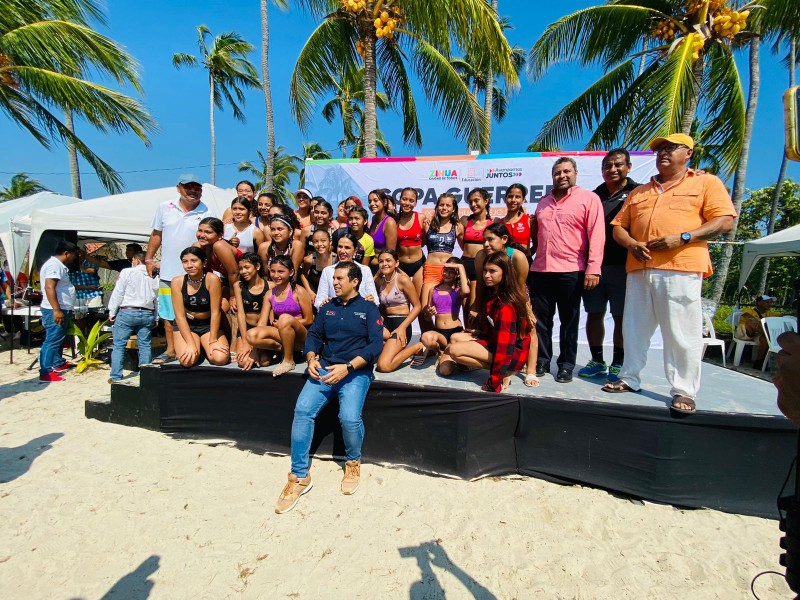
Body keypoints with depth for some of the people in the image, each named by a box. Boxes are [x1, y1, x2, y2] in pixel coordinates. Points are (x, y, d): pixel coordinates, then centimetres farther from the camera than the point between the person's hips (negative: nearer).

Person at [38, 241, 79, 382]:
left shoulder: (59, 265, 17)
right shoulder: (54, 265, -16)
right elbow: (49, 287, -25)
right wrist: (56, 310, -29)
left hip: (62, 309, 11)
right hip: (55, 311, -11)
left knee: (59, 339, 21)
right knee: (52, 341, -8)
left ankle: (59, 363, 35)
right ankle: (45, 373, -6)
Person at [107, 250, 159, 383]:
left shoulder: (127, 272, -3)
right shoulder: (154, 276, 8)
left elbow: (118, 293, -4)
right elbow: (157, 299, 11)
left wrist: (112, 312, 4)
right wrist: (155, 318, 16)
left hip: (127, 312, -4)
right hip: (147, 314, 4)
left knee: (119, 345, 4)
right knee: (145, 345, 7)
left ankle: (116, 376, 5)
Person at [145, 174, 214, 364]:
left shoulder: (206, 213, -4)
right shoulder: (165, 207, 5)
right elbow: (156, 235, 13)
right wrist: (149, 259, 10)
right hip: (168, 272, 3)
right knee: (168, 314, 12)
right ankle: (170, 350, 24)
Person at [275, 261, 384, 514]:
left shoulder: (369, 309, 5)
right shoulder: (328, 307, 19)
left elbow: (376, 345, -6)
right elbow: (313, 335, 15)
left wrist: (348, 367, -17)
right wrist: (311, 360, -6)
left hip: (356, 371, -4)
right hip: (324, 368, 4)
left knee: (349, 417, -26)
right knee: (302, 410, -20)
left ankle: (353, 462, 8)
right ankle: (299, 476, -5)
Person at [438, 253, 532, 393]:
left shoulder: (505, 304, -23)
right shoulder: (492, 294, 5)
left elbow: (504, 344, -26)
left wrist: (494, 382, -25)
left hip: (512, 353, -9)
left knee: (455, 350, -19)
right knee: (456, 338, 10)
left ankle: (504, 373, -12)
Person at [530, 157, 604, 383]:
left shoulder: (589, 199, 1)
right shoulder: (544, 202, 19)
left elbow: (596, 235, -7)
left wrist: (593, 268, -15)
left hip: (571, 271, -4)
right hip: (540, 270, 5)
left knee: (569, 321, 6)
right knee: (540, 320, 8)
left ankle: (566, 365, 17)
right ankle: (541, 362, 20)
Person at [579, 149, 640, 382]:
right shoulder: (594, 195, 15)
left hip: (622, 266, -4)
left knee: (621, 317, 3)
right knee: (594, 314, 8)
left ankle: (617, 364, 15)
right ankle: (597, 361, 21)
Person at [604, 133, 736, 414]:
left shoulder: (706, 183, 10)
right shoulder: (639, 192, 23)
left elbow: (725, 221, 0)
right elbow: (618, 226, 18)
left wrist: (682, 237, -13)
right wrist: (631, 243, -3)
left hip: (681, 269, -4)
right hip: (639, 269, 5)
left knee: (682, 333, -2)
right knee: (634, 328, 8)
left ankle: (684, 392, 8)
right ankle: (629, 378, 20)